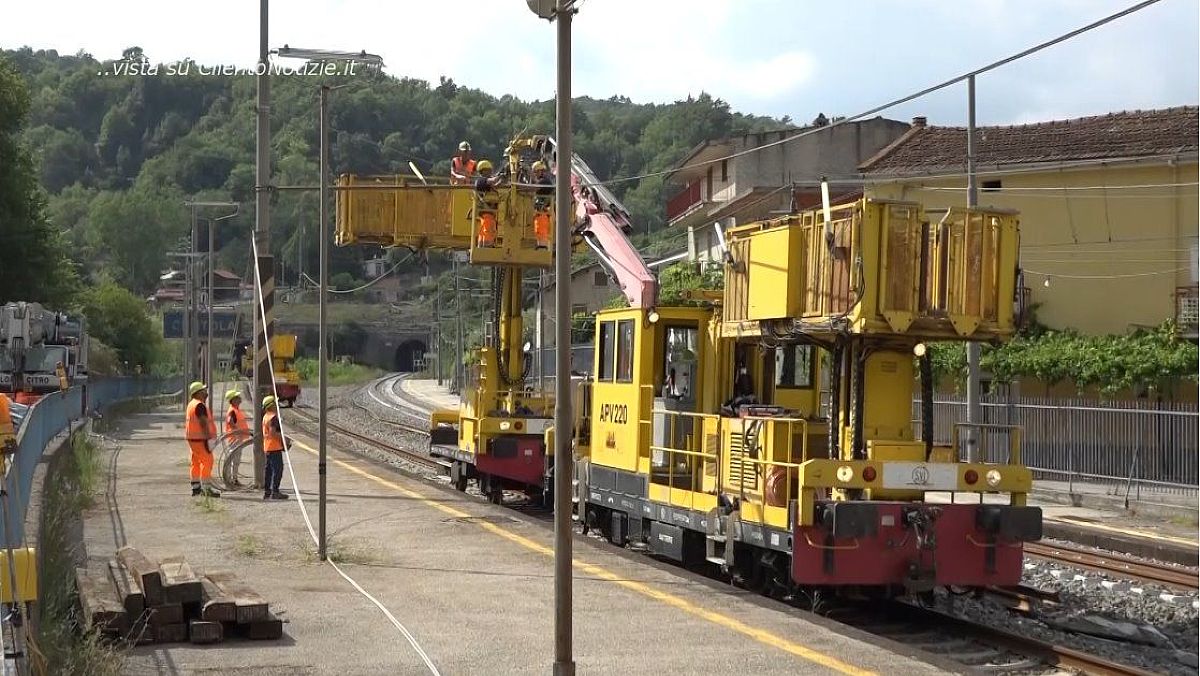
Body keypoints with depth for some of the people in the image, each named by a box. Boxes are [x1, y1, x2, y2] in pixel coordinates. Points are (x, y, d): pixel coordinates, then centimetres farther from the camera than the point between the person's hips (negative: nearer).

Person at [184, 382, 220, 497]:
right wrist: (208, 438, -24)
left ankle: (196, 487, 18)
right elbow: (203, 423, -22)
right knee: (207, 462, -10)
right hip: (200, 438, -11)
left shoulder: (191, 404, 16)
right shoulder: (200, 405, -16)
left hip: (192, 438, 11)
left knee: (196, 462, 14)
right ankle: (207, 488, -15)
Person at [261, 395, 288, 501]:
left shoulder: (266, 417, 16)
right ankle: (275, 492, -11)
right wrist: (283, 438, -14)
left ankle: (266, 491, 15)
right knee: (277, 469, -9)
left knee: (269, 469, 12)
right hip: (275, 447, -10)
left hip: (267, 447, 10)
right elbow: (273, 433, -23)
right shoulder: (273, 417, -15)